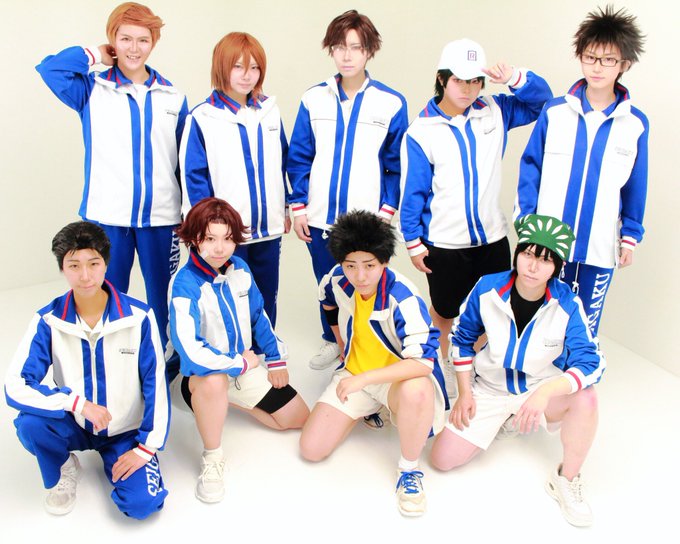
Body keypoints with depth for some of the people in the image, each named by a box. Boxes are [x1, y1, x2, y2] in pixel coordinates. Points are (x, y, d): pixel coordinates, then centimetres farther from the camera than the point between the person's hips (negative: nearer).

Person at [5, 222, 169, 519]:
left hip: (125, 430, -1)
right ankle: (64, 470, 3)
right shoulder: (48, 321, -14)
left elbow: (155, 384, -11)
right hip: (74, 425, 2)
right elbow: (16, 386, -20)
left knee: (141, 503, -22)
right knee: (30, 424, -30)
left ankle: (113, 461, 12)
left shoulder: (139, 317, -17)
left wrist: (146, 447, -11)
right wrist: (77, 403, -31)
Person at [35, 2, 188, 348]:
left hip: (160, 217, 2)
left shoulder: (172, 97, 8)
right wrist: (95, 55, -1)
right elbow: (49, 68, -15)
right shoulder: (92, 90, 3)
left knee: (164, 300, 12)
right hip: (106, 216, -1)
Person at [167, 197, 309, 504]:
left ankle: (229, 401, 26)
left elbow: (258, 316, 9)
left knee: (299, 418, 9)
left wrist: (276, 360, 7)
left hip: (246, 365, 7)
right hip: (199, 375, -7)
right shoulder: (185, 284, -28)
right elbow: (189, 351, -37)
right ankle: (211, 461, -18)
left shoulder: (239, 268, -6)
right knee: (214, 380, -44)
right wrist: (239, 363, -23)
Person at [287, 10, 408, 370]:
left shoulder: (391, 103, -3)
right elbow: (299, 158, 5)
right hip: (320, 217, 3)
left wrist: (387, 211, -5)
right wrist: (298, 207, 1)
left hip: (367, 219, -2)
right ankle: (331, 341, 38)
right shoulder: (313, 99, 2)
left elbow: (397, 164, 1)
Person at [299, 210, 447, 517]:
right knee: (311, 449, -4)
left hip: (401, 376, -5)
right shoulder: (338, 280, -12)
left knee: (416, 391, -44)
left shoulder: (403, 299, -30)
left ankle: (409, 470, -14)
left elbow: (423, 362, -38)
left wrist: (363, 379, -36)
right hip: (355, 373, 6)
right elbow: (327, 301, 15)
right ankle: (367, 410, 24)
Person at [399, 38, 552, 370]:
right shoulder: (421, 132, -10)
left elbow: (542, 98, 6)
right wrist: (413, 242, -3)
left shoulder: (494, 112, -1)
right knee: (444, 313, 15)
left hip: (493, 238, 3)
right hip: (444, 244, -3)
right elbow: (412, 192, -6)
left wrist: (515, 78, -14)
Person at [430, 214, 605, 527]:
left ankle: (566, 481, -9)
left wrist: (545, 392, -43)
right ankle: (501, 421, 23)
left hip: (544, 387, -2)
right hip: (489, 389, 2)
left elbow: (590, 363, -26)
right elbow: (461, 338, -1)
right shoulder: (487, 289, -17)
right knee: (443, 459, -6)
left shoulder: (567, 305, -22)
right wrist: (465, 393, -3)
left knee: (586, 399, -35)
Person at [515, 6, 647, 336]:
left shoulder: (635, 124, -2)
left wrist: (630, 237, 6)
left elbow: (635, 187, 4)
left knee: (585, 325, 13)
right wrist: (524, 222, -2)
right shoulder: (554, 112, -4)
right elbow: (530, 169, 1)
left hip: (599, 248, 0)